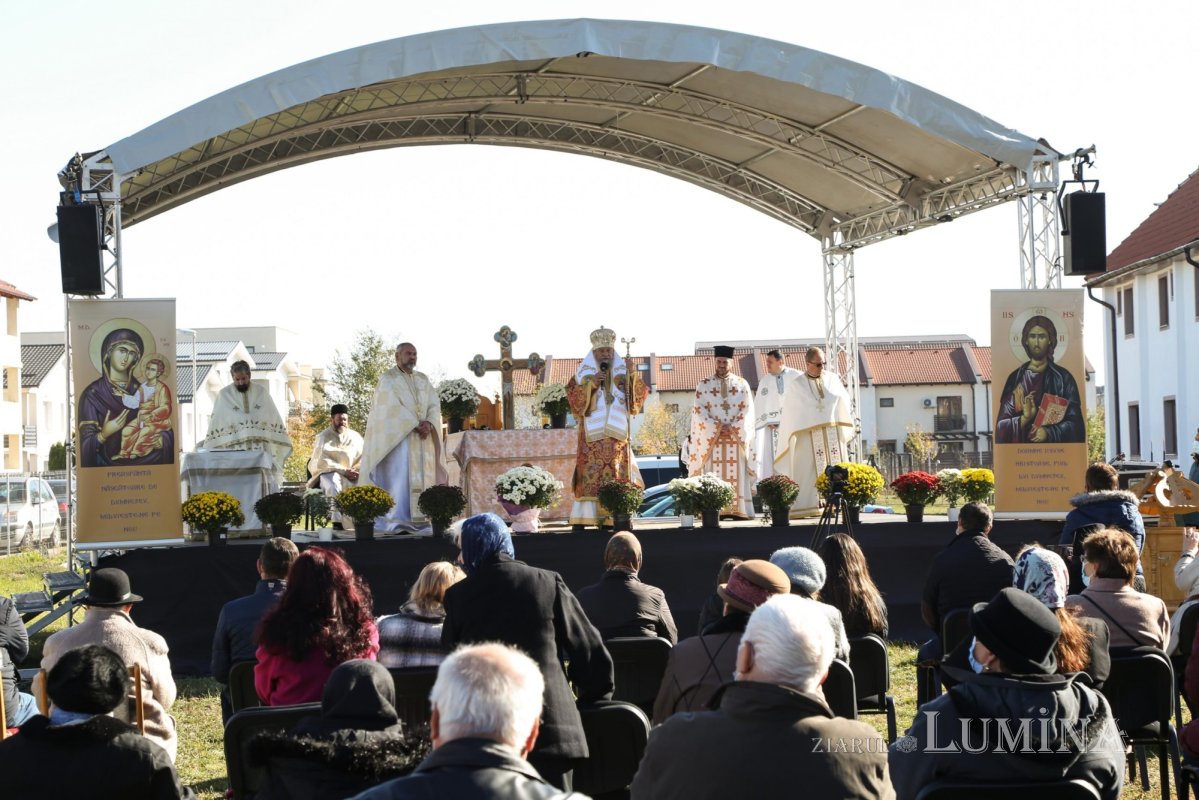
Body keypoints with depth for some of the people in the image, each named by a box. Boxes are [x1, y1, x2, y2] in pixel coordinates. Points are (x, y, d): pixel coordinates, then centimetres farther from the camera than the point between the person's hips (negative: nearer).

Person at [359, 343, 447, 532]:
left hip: (421, 440, 6)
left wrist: (428, 424, -14)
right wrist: (416, 425, -19)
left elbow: (434, 405, 6)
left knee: (421, 478, 1)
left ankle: (418, 520, 1)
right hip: (397, 437, -6)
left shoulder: (423, 380, 16)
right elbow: (393, 408, -14)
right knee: (397, 478, -13)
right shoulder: (388, 379, -3)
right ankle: (394, 522, -16)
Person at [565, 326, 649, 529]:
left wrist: (633, 378, -12)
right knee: (589, 477, -9)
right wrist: (590, 385, -15)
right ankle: (581, 520, -10)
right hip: (592, 438, -2)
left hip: (617, 436, 2)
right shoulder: (584, 374, 7)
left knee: (618, 478, -2)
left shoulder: (623, 373, 12)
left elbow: (638, 400, 3)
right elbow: (574, 402, -3)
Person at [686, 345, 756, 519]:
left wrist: (734, 429, -10)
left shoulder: (742, 384, 9)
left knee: (737, 475, -4)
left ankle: (738, 509, -5)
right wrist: (717, 428, -12)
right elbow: (699, 411, -1)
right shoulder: (704, 385, 7)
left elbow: (748, 411, 4)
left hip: (738, 437, 1)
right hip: (712, 437, -1)